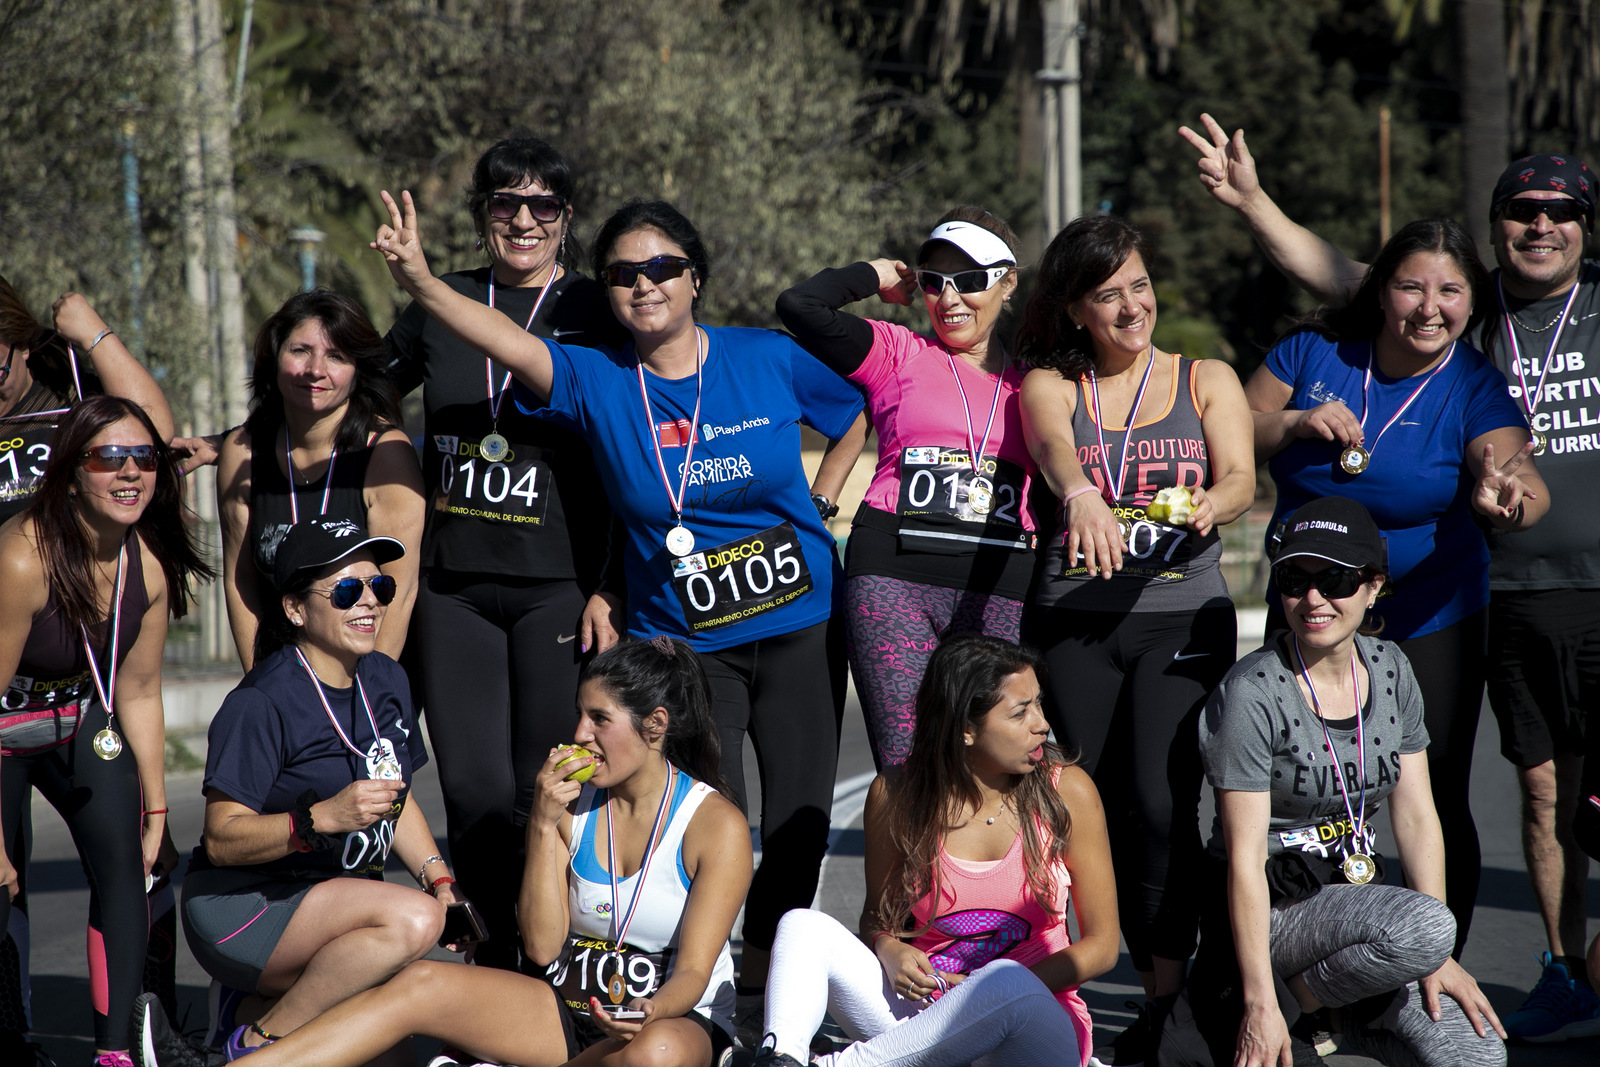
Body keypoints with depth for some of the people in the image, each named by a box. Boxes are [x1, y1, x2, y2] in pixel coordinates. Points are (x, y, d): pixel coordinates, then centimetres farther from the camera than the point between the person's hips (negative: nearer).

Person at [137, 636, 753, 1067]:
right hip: (571, 1005, 4)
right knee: (423, 983, -18)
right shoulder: (575, 799, 7)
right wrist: (543, 828, -8)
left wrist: (650, 1010, -34)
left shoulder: (716, 825, -7)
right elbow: (542, 946, 2)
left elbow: (693, 972, -11)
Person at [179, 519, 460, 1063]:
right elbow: (222, 840, -21)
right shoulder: (261, 703, -17)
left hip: (341, 896, 8)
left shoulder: (386, 681, 7)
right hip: (241, 910, -8)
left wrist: (440, 880, 3)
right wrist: (323, 818, -33)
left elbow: (396, 800, 19)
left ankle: (259, 1005, 16)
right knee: (413, 920, -30)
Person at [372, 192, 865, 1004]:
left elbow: (867, 414, 12)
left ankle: (767, 991, 22)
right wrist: (418, 280, -37)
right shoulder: (596, 382, -5)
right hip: (683, 641, -1)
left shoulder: (768, 358, -4)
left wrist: (824, 500, 6)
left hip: (801, 626, 1)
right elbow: (504, 342, -22)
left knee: (800, 819, 3)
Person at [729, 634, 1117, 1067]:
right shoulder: (896, 795, 0)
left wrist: (994, 990, -14)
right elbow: (877, 915, 14)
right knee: (803, 927, -18)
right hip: (926, 1017, 2)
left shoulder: (1066, 791, -3)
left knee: (1008, 982, -39)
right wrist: (890, 951, -11)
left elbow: (1101, 945, 0)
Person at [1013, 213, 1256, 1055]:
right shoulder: (1049, 386, 7)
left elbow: (1241, 479, -5)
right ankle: (1162, 983, 13)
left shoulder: (1208, 382, 10)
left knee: (1159, 801, -16)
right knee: (1103, 809, 0)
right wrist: (1080, 494, -39)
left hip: (1184, 617, -1)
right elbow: (1054, 448, -16)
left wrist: (1213, 503, -30)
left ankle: (1167, 1002, -13)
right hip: (1074, 623, 1)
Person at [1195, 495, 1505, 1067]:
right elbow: (1245, 857, -18)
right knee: (1422, 927, -34)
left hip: (1359, 897, 6)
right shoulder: (1252, 693, -15)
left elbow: (1417, 816, 4)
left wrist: (1438, 959, -5)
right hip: (1271, 911, -6)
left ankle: (1335, 1013, 11)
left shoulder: (1389, 669, 4)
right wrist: (1261, 1004, -23)